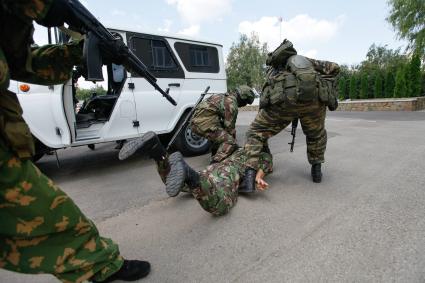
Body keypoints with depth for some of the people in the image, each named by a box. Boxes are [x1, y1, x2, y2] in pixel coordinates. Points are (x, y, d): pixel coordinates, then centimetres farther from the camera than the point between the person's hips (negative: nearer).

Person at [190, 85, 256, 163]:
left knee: (218, 136, 32)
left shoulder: (225, 97, 21)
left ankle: (215, 158, 41)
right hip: (204, 123, -10)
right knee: (229, 142, -13)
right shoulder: (232, 104, -9)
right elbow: (229, 126, -5)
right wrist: (233, 140, 9)